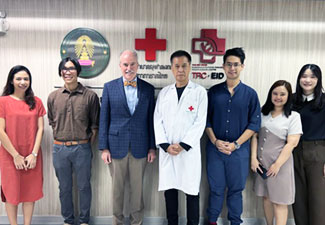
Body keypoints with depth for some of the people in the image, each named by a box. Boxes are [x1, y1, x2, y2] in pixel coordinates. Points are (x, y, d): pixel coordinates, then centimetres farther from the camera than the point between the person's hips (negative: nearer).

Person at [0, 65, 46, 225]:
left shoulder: (36, 102, 4)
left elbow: (40, 128, 2)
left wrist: (34, 154, -7)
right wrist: (16, 156, -9)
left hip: (32, 156, 3)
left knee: (31, 192, 10)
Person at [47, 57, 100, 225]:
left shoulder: (90, 96, -5)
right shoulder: (53, 97, 3)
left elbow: (95, 125, 1)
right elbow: (52, 123, 13)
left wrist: (88, 146, 0)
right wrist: (61, 142, 8)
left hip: (82, 148, -2)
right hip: (60, 149, 3)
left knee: (84, 186, 10)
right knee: (64, 188, 15)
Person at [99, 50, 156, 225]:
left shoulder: (148, 89, 3)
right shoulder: (109, 87, 1)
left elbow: (151, 119, 5)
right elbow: (104, 119, 1)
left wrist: (152, 147, 2)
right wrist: (103, 148, -3)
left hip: (140, 148, 1)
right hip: (116, 146, 0)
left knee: (137, 187, 11)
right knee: (117, 187, 12)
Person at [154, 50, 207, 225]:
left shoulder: (200, 92, 1)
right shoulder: (164, 92, 10)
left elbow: (200, 122, -5)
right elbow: (158, 121, 5)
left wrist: (183, 145, -12)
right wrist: (165, 145, -7)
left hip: (189, 150, -3)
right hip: (166, 150, 3)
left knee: (191, 191, 4)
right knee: (169, 189, 10)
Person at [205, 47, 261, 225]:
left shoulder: (250, 94, 0)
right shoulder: (213, 91, 3)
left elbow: (254, 123, -1)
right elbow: (206, 119, 5)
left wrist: (236, 144, -10)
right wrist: (215, 141, -8)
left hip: (239, 150, 0)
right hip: (215, 148, 1)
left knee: (236, 189, 10)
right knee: (216, 188, 9)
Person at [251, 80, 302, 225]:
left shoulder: (293, 116, -4)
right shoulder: (263, 113, 8)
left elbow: (292, 143, -10)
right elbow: (255, 136, 6)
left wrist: (277, 164, -14)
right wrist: (253, 158, -4)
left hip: (280, 162, -4)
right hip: (262, 162, 4)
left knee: (279, 200, 1)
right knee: (266, 197, 14)